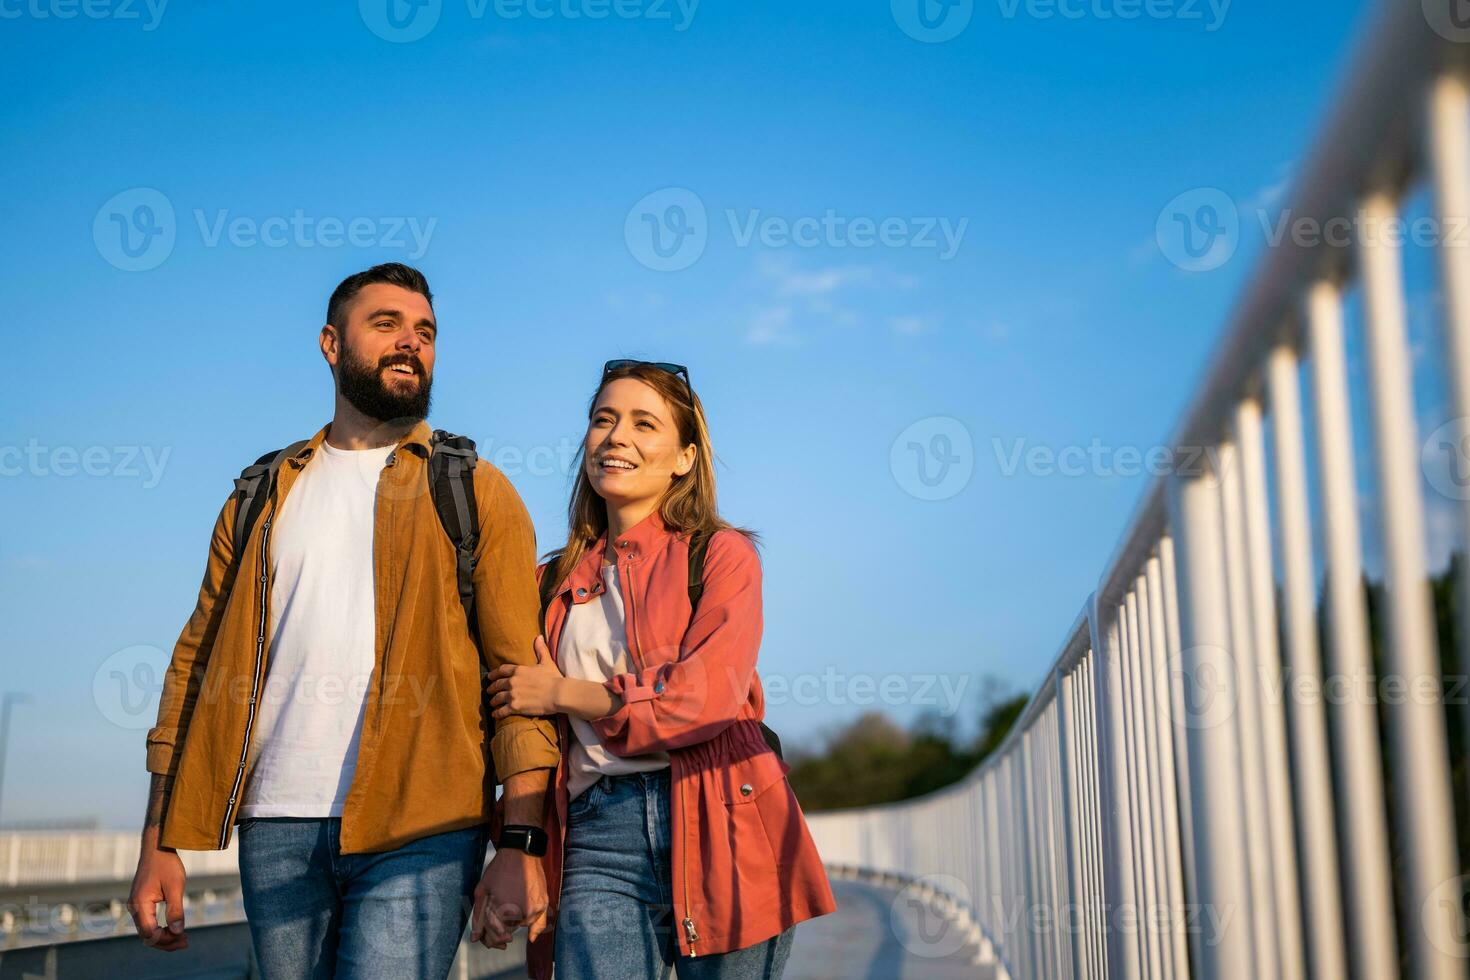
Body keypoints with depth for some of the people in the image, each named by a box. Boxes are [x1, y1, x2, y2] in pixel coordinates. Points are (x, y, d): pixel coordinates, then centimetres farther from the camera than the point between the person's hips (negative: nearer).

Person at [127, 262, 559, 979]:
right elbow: (198, 663, 12)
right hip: (276, 826, 3)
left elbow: (521, 670, -2)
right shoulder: (264, 496, 15)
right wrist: (160, 845, 5)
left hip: (419, 831, -3)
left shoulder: (476, 492, 6)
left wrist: (521, 843, -11)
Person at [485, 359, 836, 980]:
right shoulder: (558, 581, 17)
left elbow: (706, 697, -9)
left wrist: (563, 693, -2)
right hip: (598, 836, 3)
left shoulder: (722, 555, 4)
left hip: (717, 824, -2)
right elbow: (531, 729, 20)